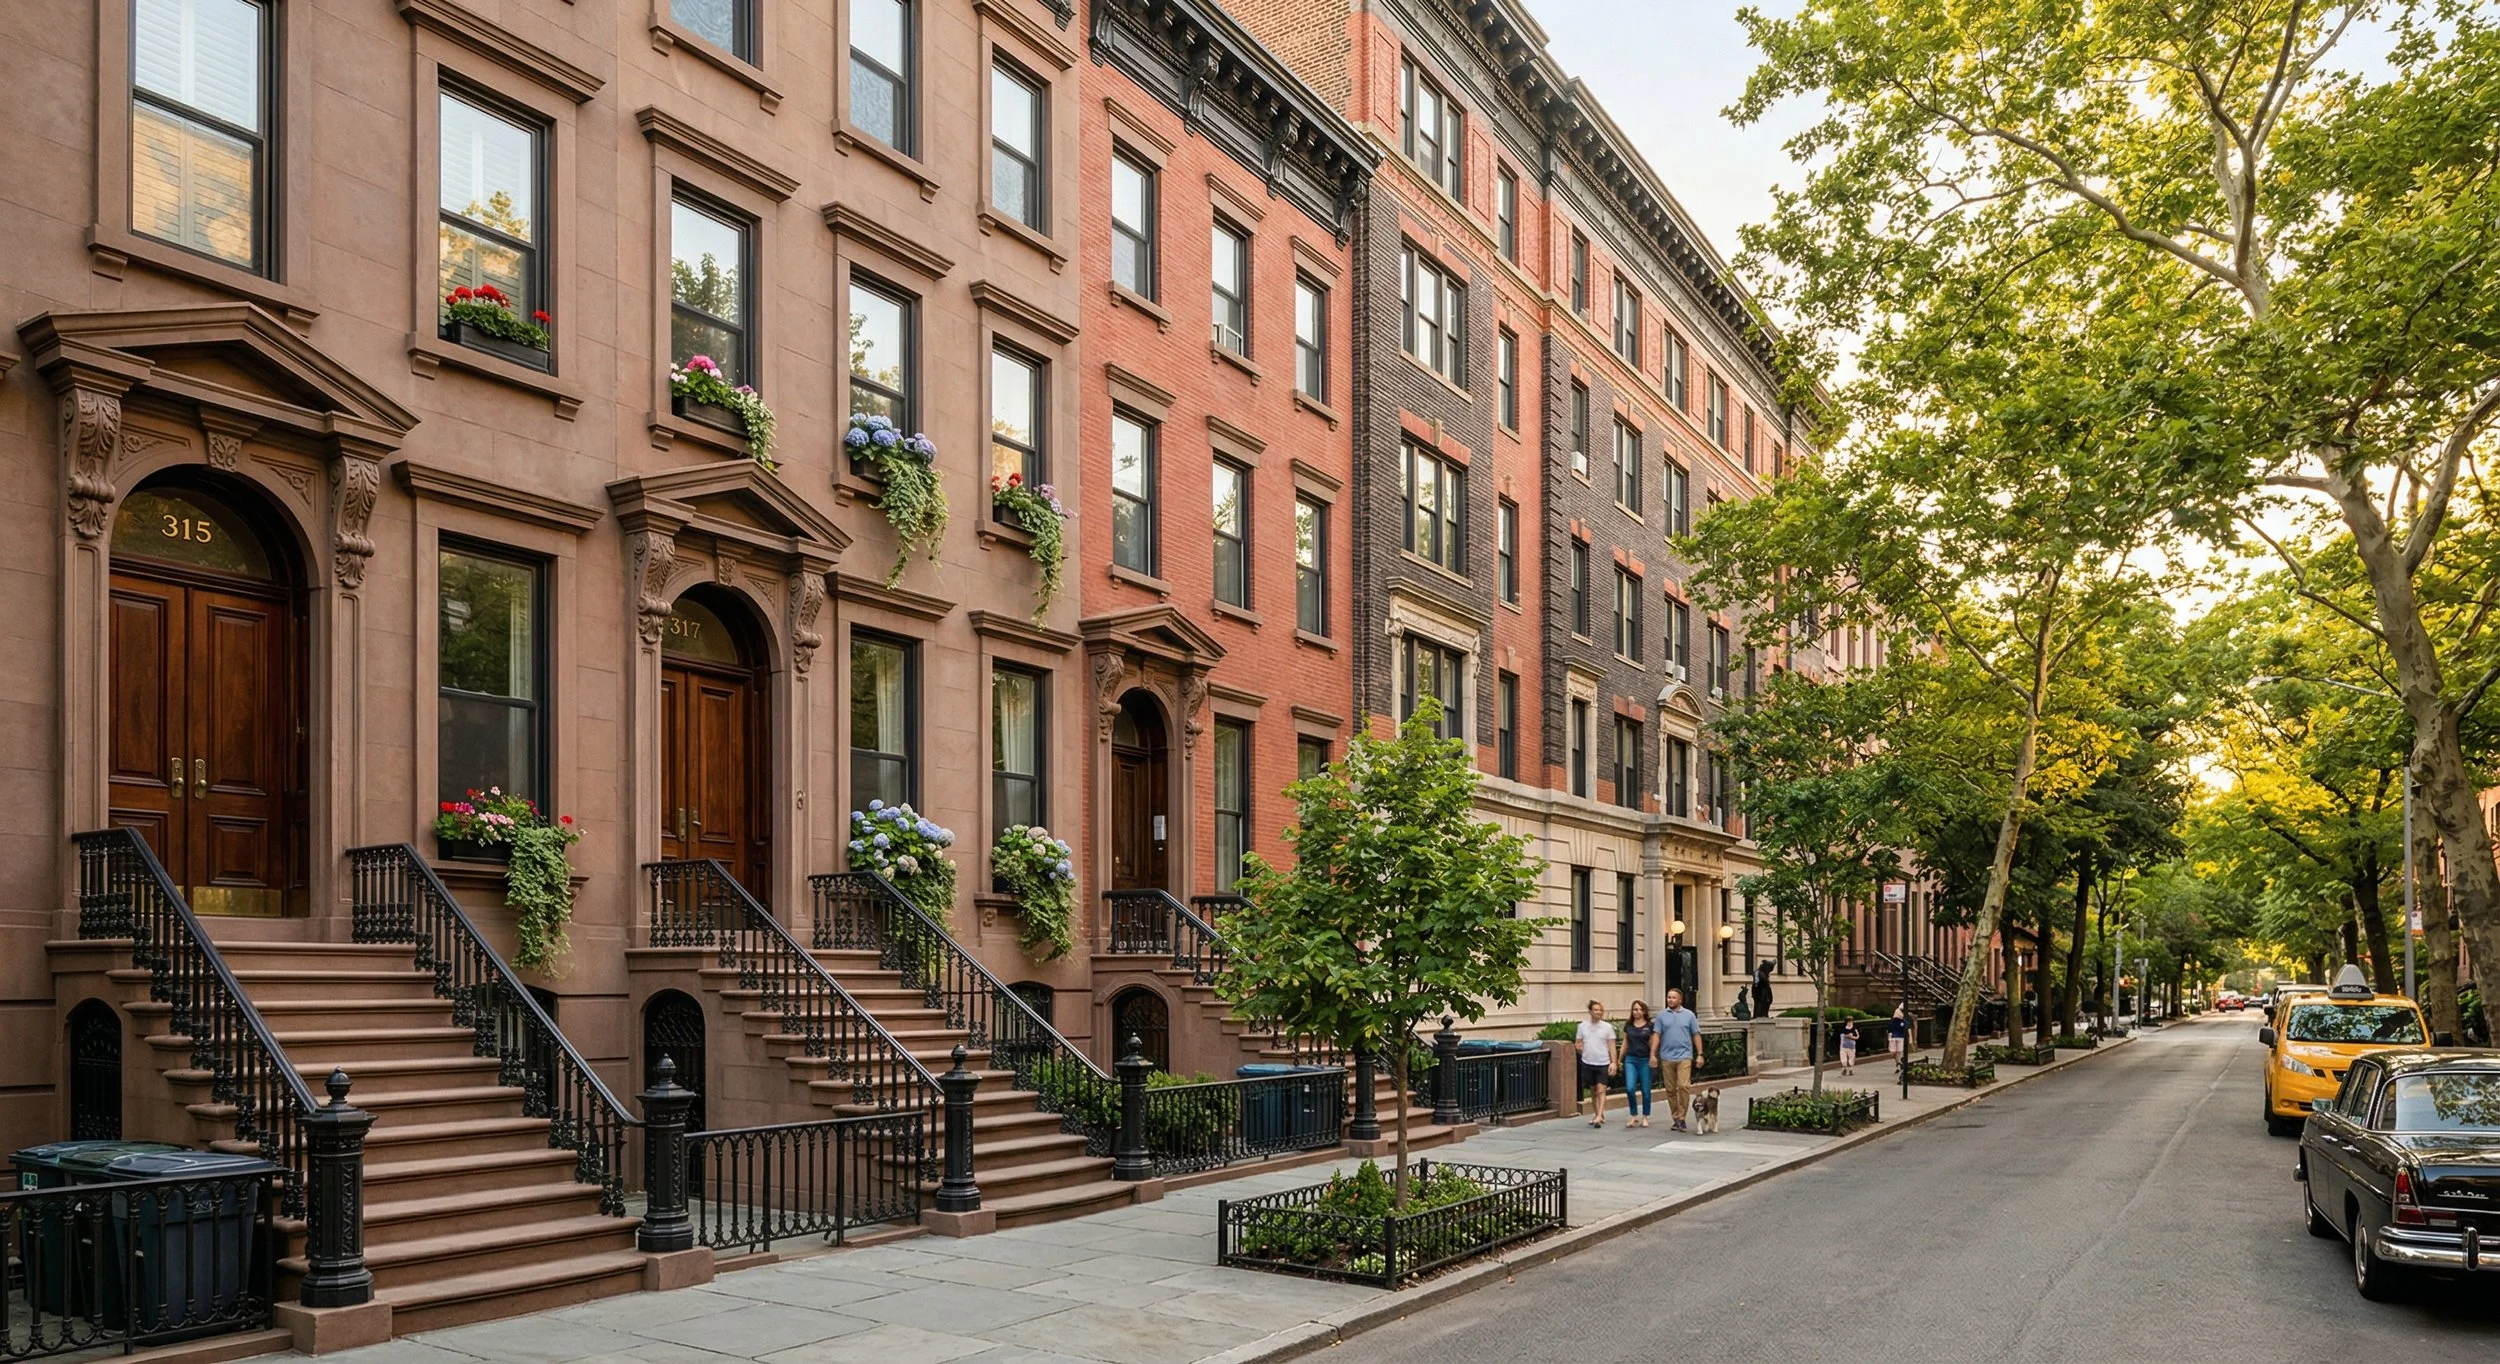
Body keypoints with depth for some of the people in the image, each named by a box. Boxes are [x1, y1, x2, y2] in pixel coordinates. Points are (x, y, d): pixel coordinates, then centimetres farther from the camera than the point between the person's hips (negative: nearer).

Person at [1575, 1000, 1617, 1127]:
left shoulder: (1607, 1027, -1)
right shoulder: (1583, 1026, 4)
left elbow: (1611, 1046, 0)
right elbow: (1579, 1043, 11)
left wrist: (1613, 1062, -8)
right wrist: (1582, 1050, -9)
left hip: (1603, 1063, -3)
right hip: (1587, 1063, 3)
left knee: (1601, 1091, -9)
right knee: (1593, 1091, 12)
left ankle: (1599, 1117, -13)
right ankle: (1599, 1115, 24)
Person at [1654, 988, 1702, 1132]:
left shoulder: (1688, 1015, 6)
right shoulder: (1662, 1015, 7)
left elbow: (1696, 1035, 7)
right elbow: (1657, 1035, 4)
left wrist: (1700, 1054, 1)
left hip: (1684, 1056, -2)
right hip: (1667, 1057, 2)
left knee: (1684, 1086, -15)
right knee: (1670, 1089, 5)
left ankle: (1682, 1118, -8)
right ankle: (1675, 1119, 15)